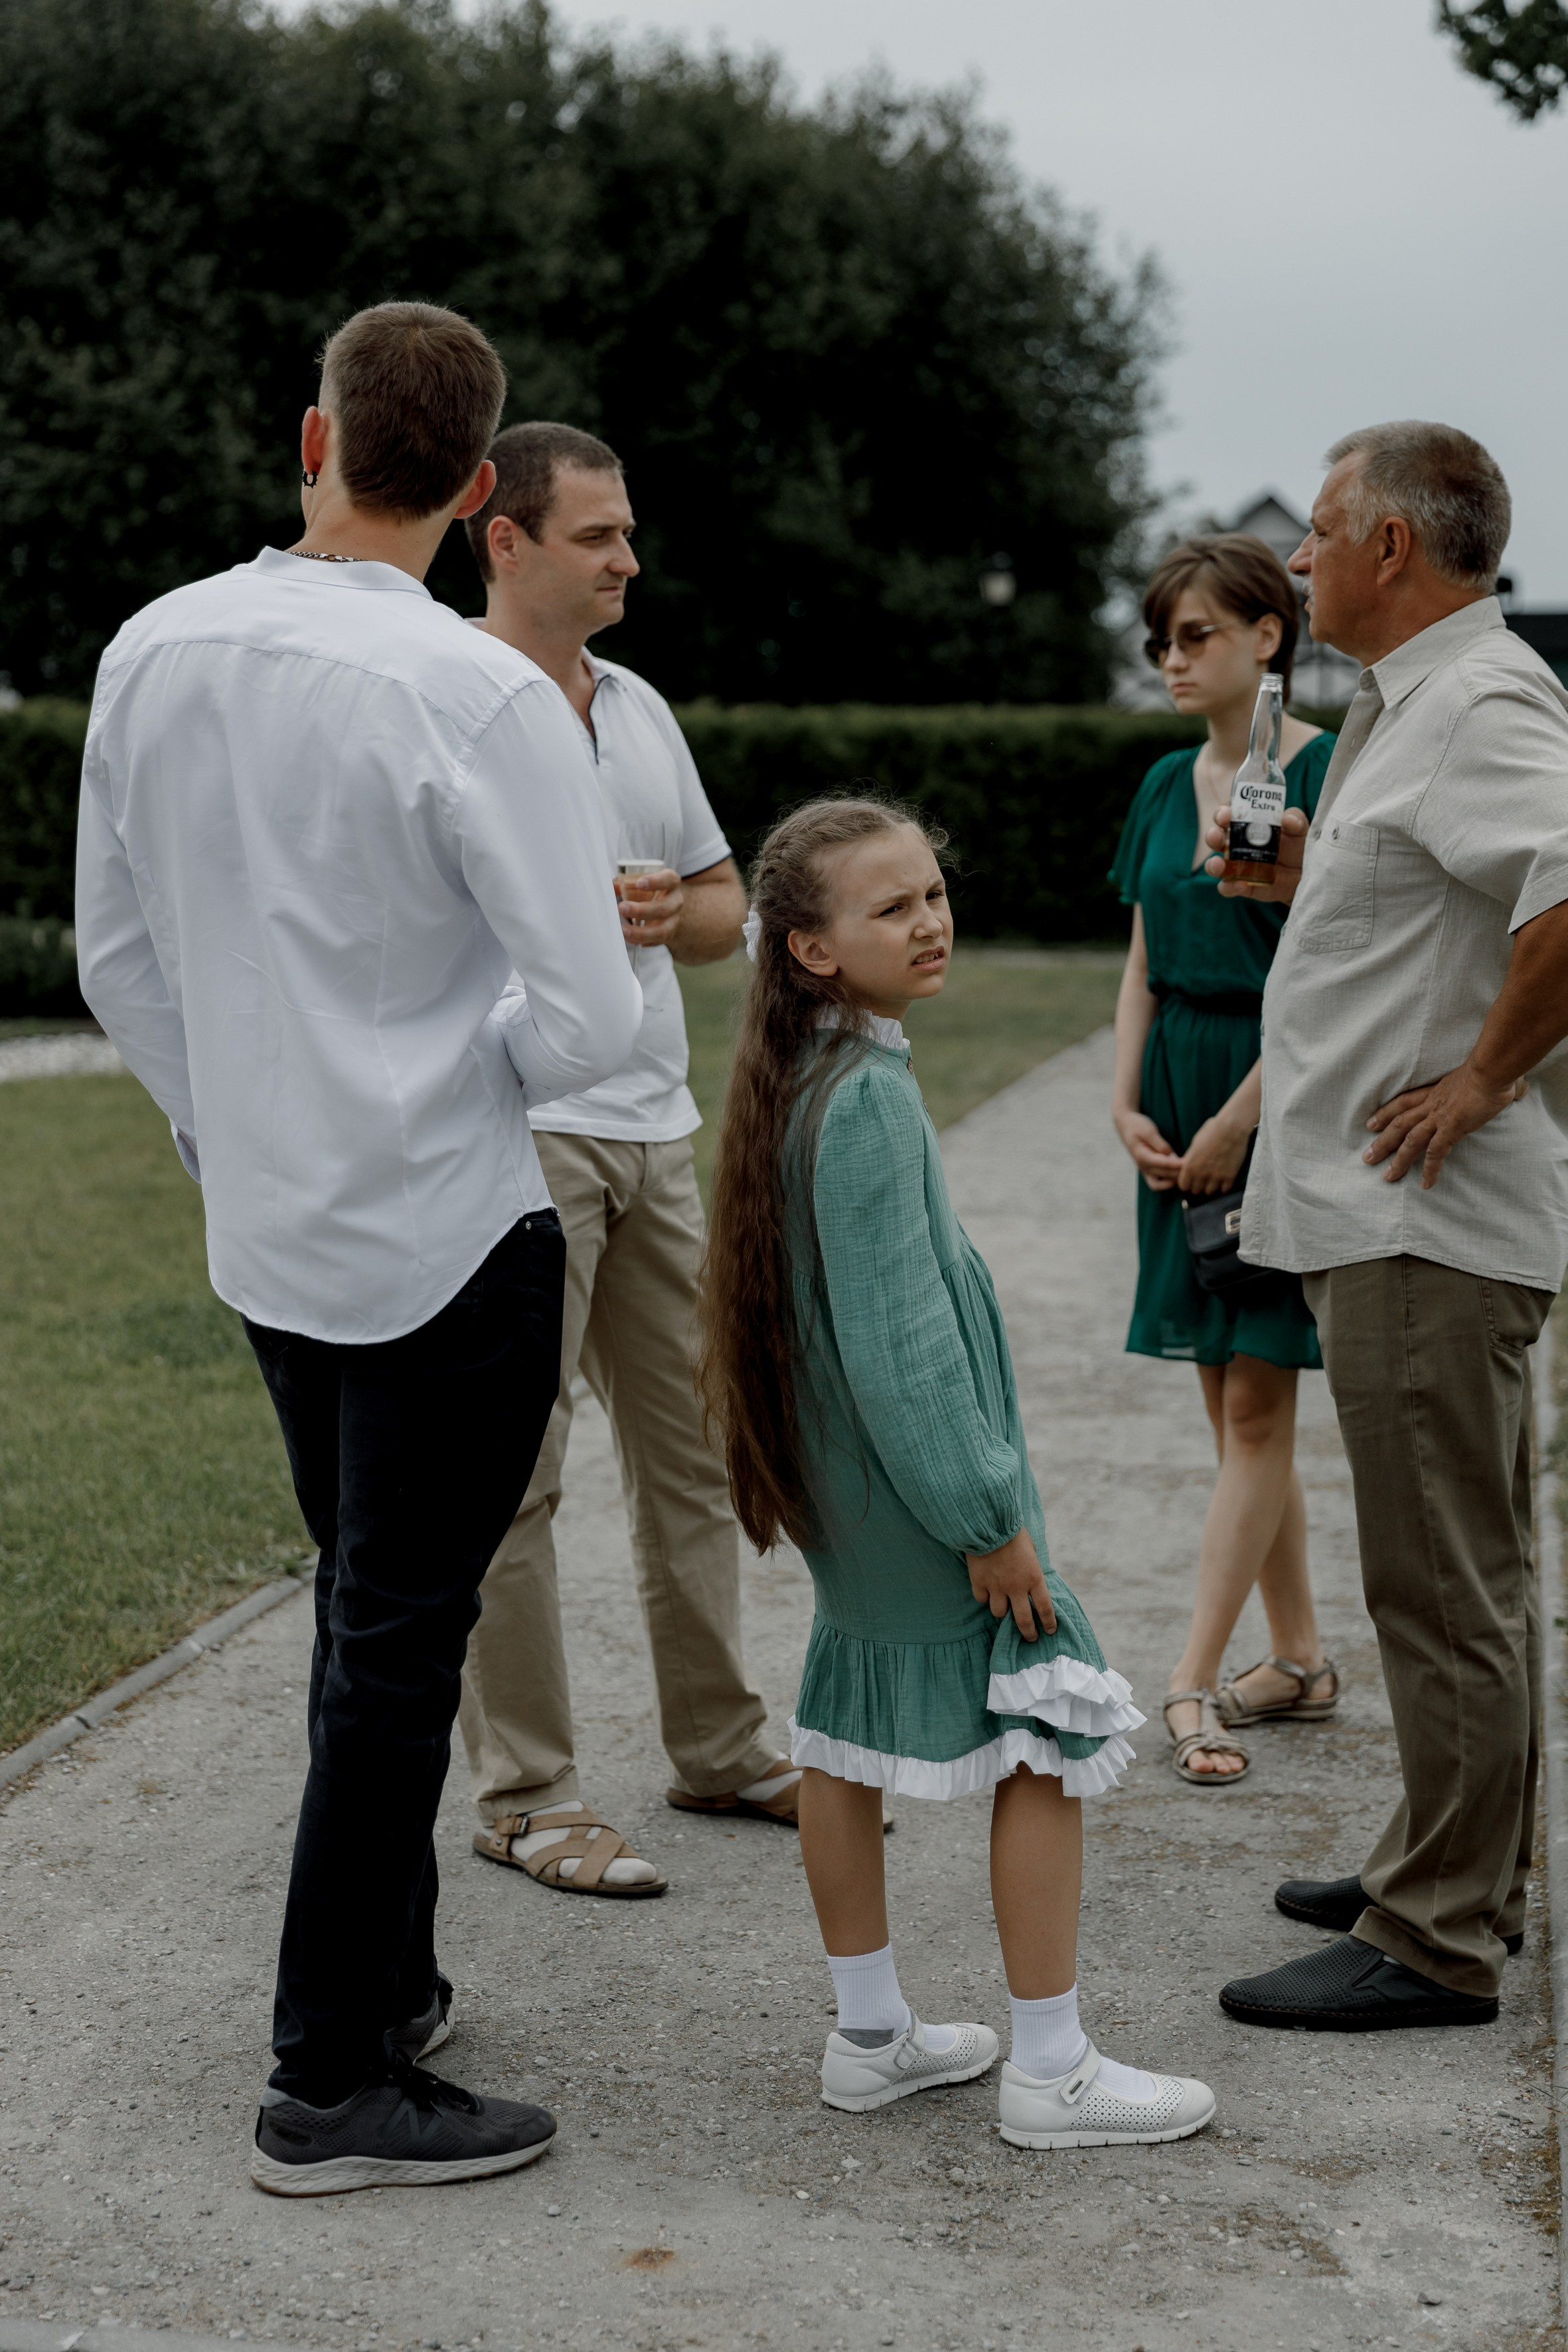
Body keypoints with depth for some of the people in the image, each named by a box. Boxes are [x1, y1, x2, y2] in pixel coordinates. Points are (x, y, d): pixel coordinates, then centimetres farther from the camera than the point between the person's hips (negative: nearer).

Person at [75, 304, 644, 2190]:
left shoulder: (153, 653, -1)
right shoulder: (478, 698, -19)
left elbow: (117, 950, 9)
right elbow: (592, 1019, -17)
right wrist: (473, 1066, 4)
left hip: (262, 1232, 7)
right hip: (444, 1234, -6)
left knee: (363, 1609, 21)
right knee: (399, 1638, 3)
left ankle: (383, 1983, 35)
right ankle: (333, 2084, 11)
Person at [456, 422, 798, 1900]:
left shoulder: (637, 706, 17)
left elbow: (726, 907, 22)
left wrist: (667, 912, 0)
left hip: (650, 1127, 8)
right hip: (512, 1131, -8)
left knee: (691, 1446, 13)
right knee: (510, 1472, -3)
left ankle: (719, 1746, 26)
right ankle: (522, 1793, 7)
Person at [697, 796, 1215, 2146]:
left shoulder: (805, 1082, 7)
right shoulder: (870, 1097, -22)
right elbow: (896, 1335, -25)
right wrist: (987, 1515, -20)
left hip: (842, 1483, 10)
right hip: (914, 1475, -10)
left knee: (853, 1736, 15)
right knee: (1051, 1732, 0)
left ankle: (873, 2035, 27)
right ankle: (1053, 2073, 6)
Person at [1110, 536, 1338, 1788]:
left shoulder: (1324, 773, -9)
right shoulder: (1168, 784, 11)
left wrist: (1238, 1121, -16)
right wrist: (1127, 1104, 2)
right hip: (1184, 1104, 7)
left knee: (1255, 1403, -5)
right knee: (1232, 1399, 11)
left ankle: (1195, 1681, -4)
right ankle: (1299, 1659, 22)